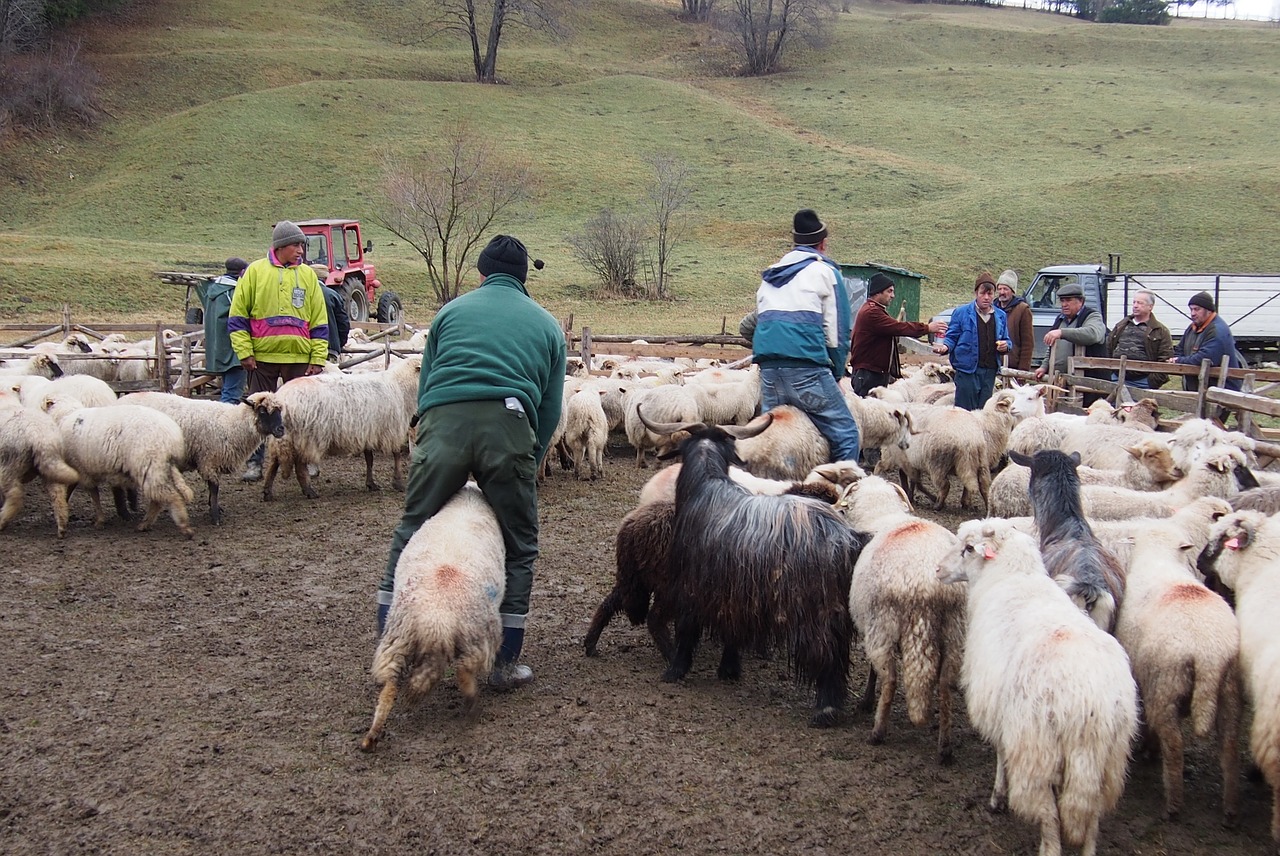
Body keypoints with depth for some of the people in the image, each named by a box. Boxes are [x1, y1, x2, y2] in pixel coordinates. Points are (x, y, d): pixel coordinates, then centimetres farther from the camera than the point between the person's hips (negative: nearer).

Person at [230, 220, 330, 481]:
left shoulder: (308, 275, 7)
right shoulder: (255, 271, 1)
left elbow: (319, 321, 8)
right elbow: (237, 315, 1)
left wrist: (317, 358, 1)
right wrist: (244, 351, -7)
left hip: (299, 357, 2)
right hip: (262, 357, -1)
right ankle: (255, 462, 12)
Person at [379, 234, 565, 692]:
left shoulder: (452, 310, 26)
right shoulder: (547, 324, 25)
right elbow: (551, 409, 20)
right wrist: (528, 465, 27)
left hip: (443, 422, 1)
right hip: (509, 426, -1)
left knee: (412, 532, 14)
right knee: (518, 546, 13)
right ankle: (505, 664, 15)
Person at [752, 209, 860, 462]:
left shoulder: (770, 276, 26)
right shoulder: (824, 271, 8)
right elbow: (837, 329, 4)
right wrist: (836, 372, 13)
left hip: (767, 366, 6)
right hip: (806, 368, -6)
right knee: (844, 434, -3)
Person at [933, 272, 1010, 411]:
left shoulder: (1001, 316, 13)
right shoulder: (961, 312, 0)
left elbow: (1006, 340, 20)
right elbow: (952, 337, 2)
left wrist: (1005, 346, -3)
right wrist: (945, 346, -19)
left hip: (990, 370, 4)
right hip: (967, 369, -4)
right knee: (965, 411, -5)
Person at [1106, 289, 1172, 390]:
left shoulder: (1160, 331, 0)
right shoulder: (1121, 326, 16)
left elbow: (1165, 360, -6)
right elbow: (1108, 348, 21)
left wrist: (1154, 382, -14)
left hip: (1142, 383, -5)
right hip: (1117, 379, 5)